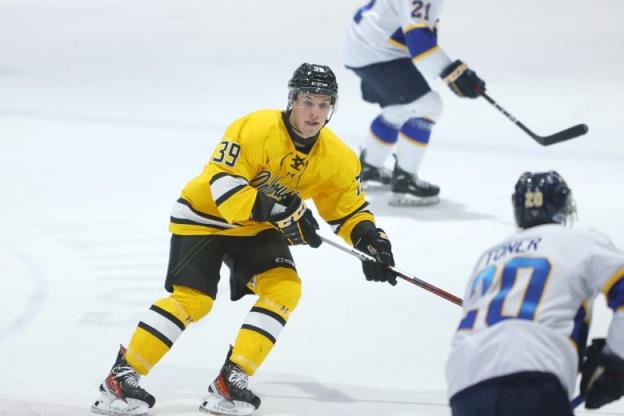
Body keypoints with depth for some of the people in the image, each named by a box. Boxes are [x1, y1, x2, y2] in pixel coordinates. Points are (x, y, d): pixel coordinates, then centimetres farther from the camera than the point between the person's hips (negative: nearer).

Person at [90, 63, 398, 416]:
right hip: (204, 215, -6)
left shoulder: (336, 157, -9)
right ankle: (122, 375, -12)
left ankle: (232, 379, -14)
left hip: (257, 229, 6)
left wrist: (370, 239, -18)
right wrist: (274, 208, -40)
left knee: (285, 287, -16)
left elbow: (349, 209, 2)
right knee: (193, 299, -19)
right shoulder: (255, 129, -28)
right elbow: (223, 186, -31)